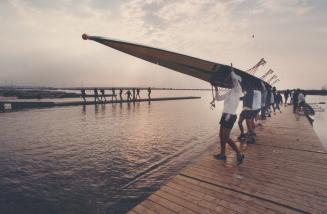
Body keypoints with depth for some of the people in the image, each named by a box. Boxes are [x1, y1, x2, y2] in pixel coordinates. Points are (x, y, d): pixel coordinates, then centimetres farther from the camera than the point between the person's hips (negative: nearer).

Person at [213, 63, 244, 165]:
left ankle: (239, 154, 2)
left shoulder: (238, 90, -8)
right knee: (221, 135, 13)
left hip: (230, 116, -9)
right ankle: (222, 154, 23)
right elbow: (218, 98, 23)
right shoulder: (230, 92, 16)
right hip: (225, 115, 9)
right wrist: (216, 89, 13)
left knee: (226, 137, -8)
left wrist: (232, 71, -10)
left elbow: (235, 79, -27)